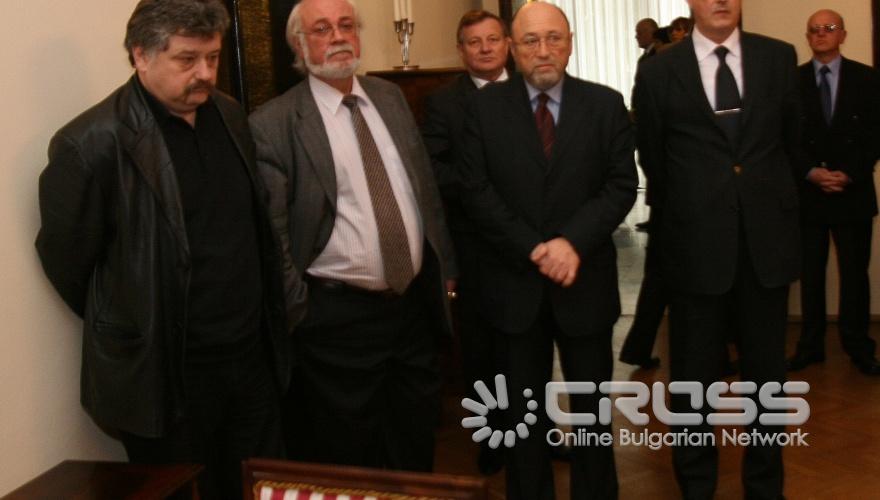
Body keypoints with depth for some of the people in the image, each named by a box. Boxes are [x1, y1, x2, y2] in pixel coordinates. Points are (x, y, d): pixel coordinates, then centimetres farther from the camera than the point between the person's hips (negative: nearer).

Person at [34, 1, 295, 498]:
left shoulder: (230, 115, 5)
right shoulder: (93, 144, -17)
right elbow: (65, 258, -9)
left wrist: (268, 326, 13)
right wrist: (130, 330, 2)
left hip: (253, 356, 6)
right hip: (164, 376, -6)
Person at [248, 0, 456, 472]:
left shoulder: (391, 97, 8)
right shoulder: (274, 124, -11)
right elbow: (270, 233, -11)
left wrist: (444, 267, 14)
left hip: (416, 301, 6)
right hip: (338, 315, -5)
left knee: (417, 446, 20)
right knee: (347, 460, 11)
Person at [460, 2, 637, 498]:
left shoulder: (606, 104, 0)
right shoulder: (485, 106, -1)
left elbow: (622, 185, -5)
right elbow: (477, 191, -6)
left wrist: (572, 241, -19)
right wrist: (533, 249, -15)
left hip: (585, 280, 0)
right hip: (514, 283, 0)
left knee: (591, 406, 15)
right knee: (523, 411, 14)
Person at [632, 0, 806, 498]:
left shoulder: (779, 57, 3)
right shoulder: (658, 72, -2)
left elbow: (793, 141, 15)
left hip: (768, 241, 2)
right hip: (698, 246, -2)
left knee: (767, 374, 13)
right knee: (694, 379, 10)